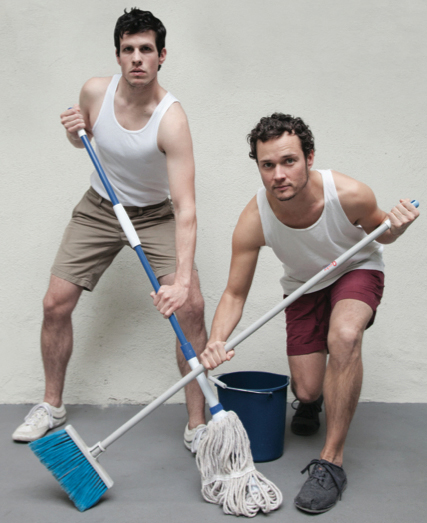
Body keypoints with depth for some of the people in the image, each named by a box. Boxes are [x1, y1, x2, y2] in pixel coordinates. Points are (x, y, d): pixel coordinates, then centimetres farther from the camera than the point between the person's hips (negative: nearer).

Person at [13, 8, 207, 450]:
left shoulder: (171, 119, -28)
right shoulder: (95, 91, -14)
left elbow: (185, 208, -36)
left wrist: (182, 279, -48)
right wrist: (74, 131, -15)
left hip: (156, 214, -3)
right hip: (99, 209, 4)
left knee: (191, 306, -19)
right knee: (55, 303, -2)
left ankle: (197, 424, -4)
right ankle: (52, 405, 22)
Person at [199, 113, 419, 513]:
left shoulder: (350, 195, -32)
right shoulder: (253, 220, -29)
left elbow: (377, 231, -8)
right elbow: (235, 293, -20)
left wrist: (395, 227, -32)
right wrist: (217, 340, -38)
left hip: (356, 270, -2)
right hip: (304, 285, 2)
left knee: (343, 335, -34)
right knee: (307, 390, -5)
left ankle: (331, 461, -22)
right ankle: (310, 400, 38)